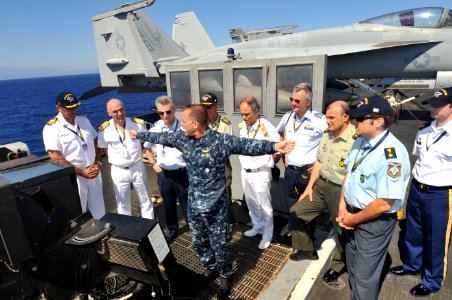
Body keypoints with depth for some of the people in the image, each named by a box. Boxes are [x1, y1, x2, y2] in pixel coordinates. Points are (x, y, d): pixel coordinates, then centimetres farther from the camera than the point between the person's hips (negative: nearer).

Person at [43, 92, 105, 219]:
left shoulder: (84, 120, 7)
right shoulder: (51, 128, -11)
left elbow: (96, 142, 11)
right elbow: (56, 158, -15)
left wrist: (97, 163, -4)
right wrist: (82, 171, -16)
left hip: (93, 173, 5)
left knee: (99, 211, 17)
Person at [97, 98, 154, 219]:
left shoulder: (138, 124, -11)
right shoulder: (104, 130, -11)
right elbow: (104, 148, 5)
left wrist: (137, 155, 0)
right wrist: (115, 160, -2)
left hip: (138, 168, 0)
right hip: (118, 171, 0)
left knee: (145, 201, 15)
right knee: (123, 205, 17)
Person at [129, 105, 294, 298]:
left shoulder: (220, 141, -22)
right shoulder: (182, 138, -3)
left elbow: (248, 145, -30)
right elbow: (161, 137, 12)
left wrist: (273, 146, -45)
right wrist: (139, 135, 24)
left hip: (215, 204, -5)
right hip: (193, 202, 6)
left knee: (218, 243, 10)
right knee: (198, 241, 22)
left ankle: (225, 276, 37)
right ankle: (210, 269, 48)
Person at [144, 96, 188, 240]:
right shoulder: (155, 128, -3)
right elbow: (147, 147, 14)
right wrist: (153, 163, 6)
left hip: (182, 173, -4)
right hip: (163, 173, 4)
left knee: (186, 203, 12)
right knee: (168, 204, 22)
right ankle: (171, 228, 44)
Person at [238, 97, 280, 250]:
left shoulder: (266, 127, -19)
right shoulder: (242, 126, 0)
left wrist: (269, 163, 2)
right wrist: (244, 162, 12)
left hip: (260, 173, -6)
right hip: (245, 172, 6)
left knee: (264, 205, 8)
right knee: (251, 203, 20)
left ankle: (267, 234, 26)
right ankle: (257, 226, 41)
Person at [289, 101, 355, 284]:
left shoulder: (356, 139, -22)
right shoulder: (326, 135, 4)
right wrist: (310, 186, 10)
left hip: (341, 191, -7)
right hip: (320, 185, 8)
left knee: (341, 230, 13)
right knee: (296, 212, 11)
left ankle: (338, 265, 39)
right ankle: (307, 250, 32)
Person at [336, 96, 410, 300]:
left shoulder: (392, 154, -28)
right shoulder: (360, 142, -2)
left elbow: (384, 203, -27)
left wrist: (354, 219, -14)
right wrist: (342, 206, -3)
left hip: (375, 222, -8)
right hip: (353, 215, 8)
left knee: (365, 276, 10)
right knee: (353, 267, 27)